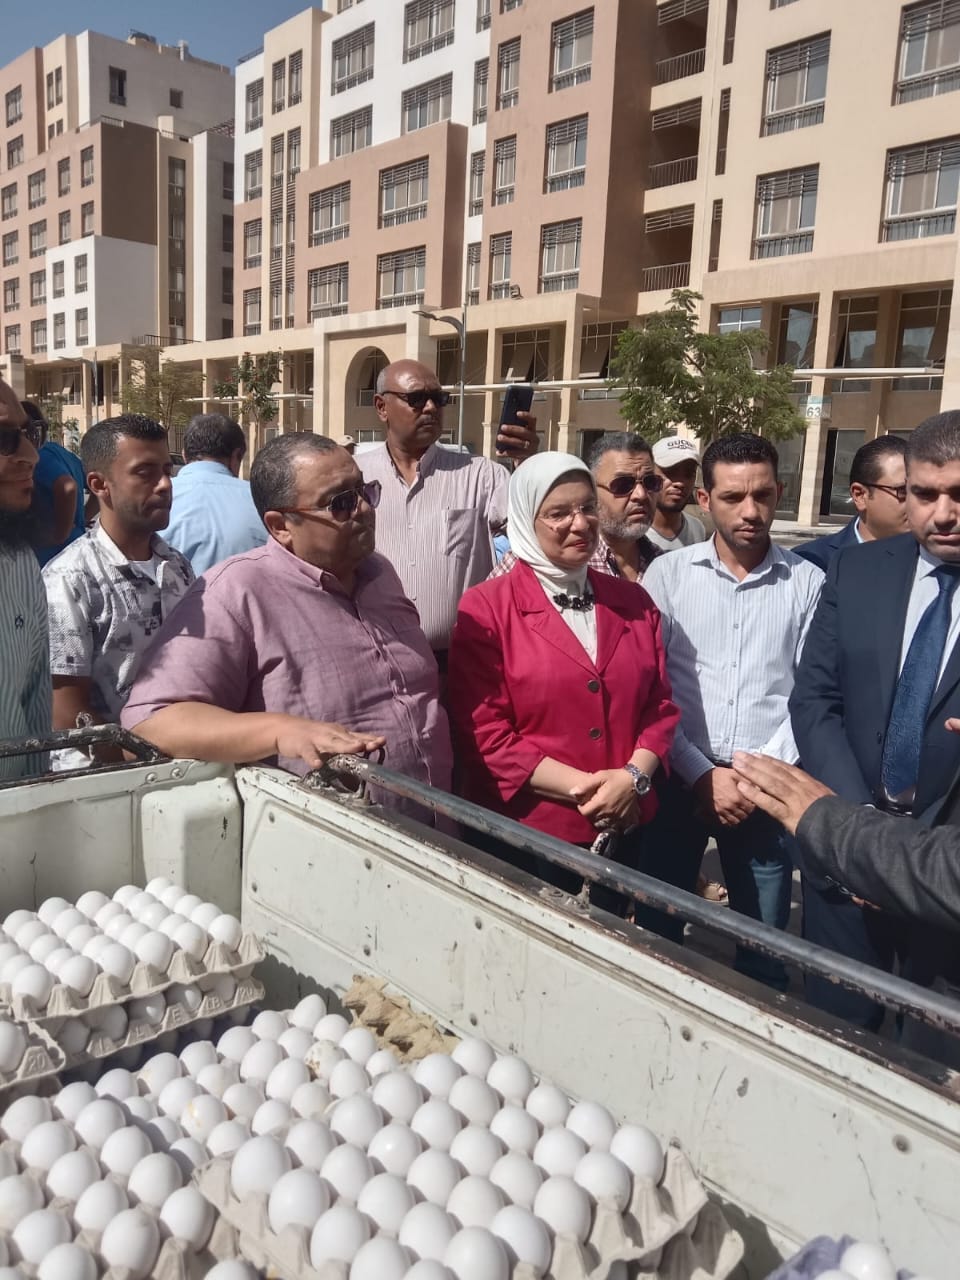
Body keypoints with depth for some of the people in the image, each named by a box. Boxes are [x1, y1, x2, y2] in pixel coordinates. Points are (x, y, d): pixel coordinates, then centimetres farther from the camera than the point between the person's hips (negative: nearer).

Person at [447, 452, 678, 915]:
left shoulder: (633, 603, 5)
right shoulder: (486, 608, -10)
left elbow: (660, 705, 6)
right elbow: (483, 731, -13)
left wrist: (632, 778, -12)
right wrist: (582, 787, -18)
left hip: (620, 827, 5)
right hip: (524, 832, -4)